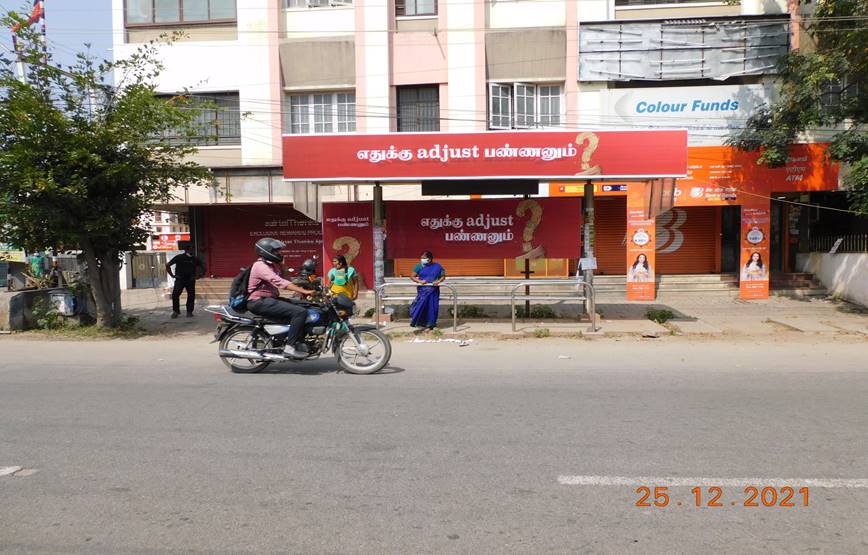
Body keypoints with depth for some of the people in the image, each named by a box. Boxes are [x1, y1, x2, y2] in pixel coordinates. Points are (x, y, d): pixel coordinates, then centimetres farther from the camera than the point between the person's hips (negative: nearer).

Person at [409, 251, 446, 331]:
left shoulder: (437, 266, 2)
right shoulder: (419, 266, -1)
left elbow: (443, 276, 10)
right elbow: (412, 276, -1)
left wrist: (438, 281, -10)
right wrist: (419, 281, -18)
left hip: (434, 291, 1)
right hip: (423, 290, -1)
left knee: (432, 307, 3)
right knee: (421, 306, -8)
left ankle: (430, 324, 16)